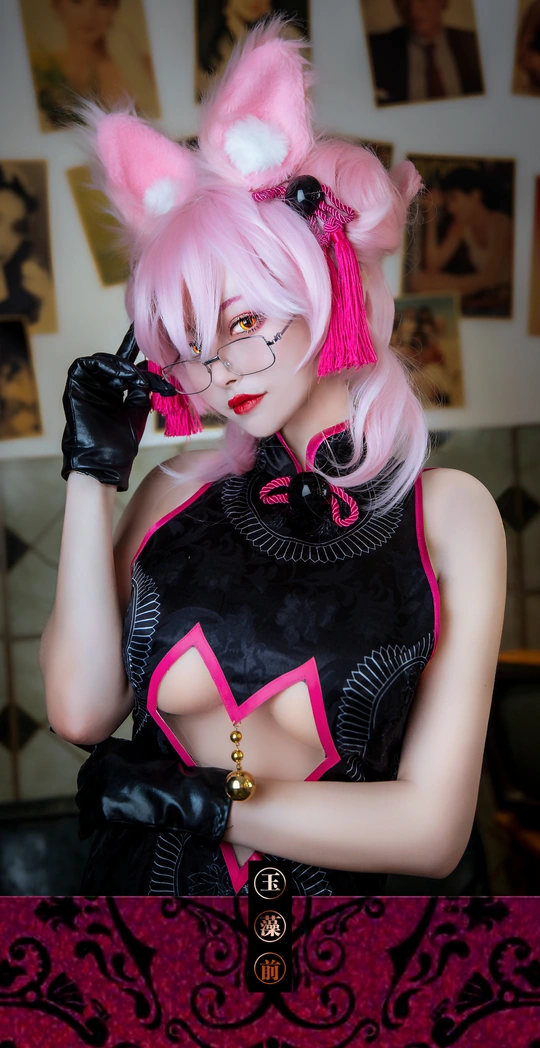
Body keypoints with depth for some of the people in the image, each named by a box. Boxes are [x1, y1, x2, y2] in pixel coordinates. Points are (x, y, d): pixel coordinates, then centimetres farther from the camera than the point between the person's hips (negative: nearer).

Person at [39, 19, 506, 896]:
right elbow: (83, 710, -17)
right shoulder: (177, 494, -6)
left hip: (325, 891, -2)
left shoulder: (446, 513, -14)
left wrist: (198, 798, -14)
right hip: (141, 886, 2)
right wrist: (93, 474, -15)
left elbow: (432, 830, -17)